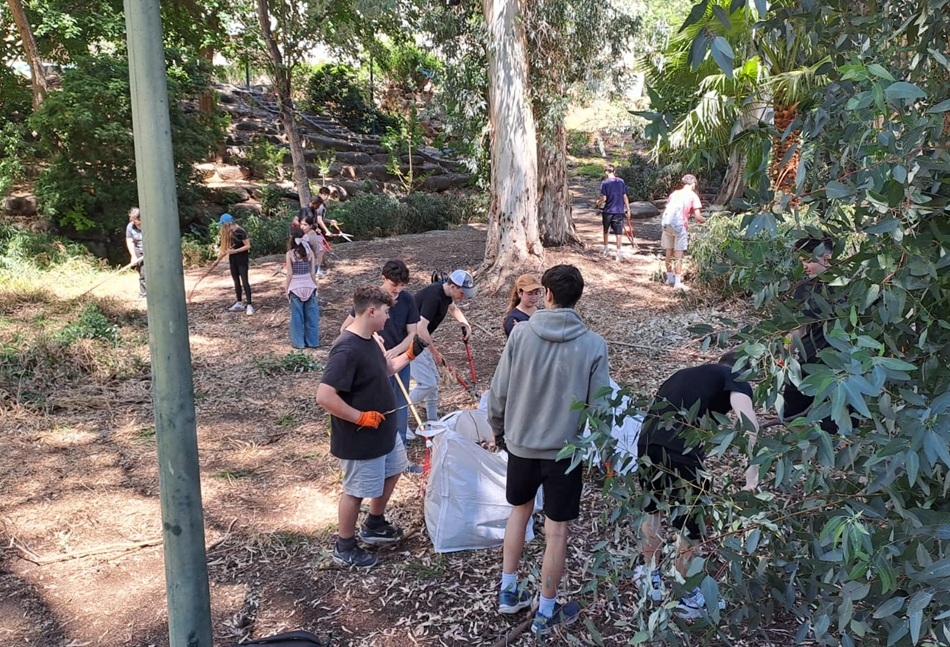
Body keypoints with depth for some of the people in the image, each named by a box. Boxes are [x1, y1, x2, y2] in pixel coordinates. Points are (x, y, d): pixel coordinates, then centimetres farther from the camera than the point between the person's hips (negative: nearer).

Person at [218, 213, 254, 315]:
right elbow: (226, 246, 10)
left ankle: (249, 305, -8)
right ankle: (239, 303, 21)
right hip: (232, 260, 8)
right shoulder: (227, 233, 5)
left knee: (244, 282, -9)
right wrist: (221, 253, -5)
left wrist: (235, 251, -24)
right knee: (236, 281, 12)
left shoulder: (240, 232, -17)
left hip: (242, 260, -8)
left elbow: (248, 246, -18)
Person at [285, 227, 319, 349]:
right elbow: (312, 273, 0)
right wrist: (315, 286, 12)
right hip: (309, 286, 3)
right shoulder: (310, 252, -2)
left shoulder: (290, 253, -10)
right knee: (311, 315, 10)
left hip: (295, 287, -3)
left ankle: (299, 342, 12)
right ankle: (313, 341, 16)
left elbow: (290, 274, -8)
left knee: (297, 316, 7)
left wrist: (286, 289, 2)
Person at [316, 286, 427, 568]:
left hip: (383, 430, 10)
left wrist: (410, 354, 7)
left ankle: (374, 526, 46)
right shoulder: (346, 350, -29)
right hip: (359, 439, -10)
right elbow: (324, 396, -33)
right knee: (356, 491, 7)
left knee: (392, 471, 26)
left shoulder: (370, 340, 2)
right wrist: (361, 417, -25)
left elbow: (386, 369, 20)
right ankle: (345, 547, 28)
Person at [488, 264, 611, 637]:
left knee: (519, 512, 24)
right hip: (565, 449, -2)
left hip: (520, 443, 2)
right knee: (556, 529, 11)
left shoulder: (521, 333, -11)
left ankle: (509, 591, 34)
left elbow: (498, 391, -5)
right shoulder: (593, 345, -13)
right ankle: (546, 612, 24)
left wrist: (498, 429, 12)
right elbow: (599, 407, -9)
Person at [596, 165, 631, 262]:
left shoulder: (605, 182, -8)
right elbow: (625, 197, 0)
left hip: (608, 210, -1)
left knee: (606, 230, 20)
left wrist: (598, 202, 10)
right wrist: (628, 209, 6)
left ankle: (606, 249, 32)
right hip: (619, 211, 1)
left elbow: (604, 198, -12)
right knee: (619, 233, 0)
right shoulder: (621, 181, 0)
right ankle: (619, 253, -4)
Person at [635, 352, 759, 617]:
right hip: (682, 450, -6)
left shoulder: (686, 373, 30)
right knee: (690, 520, 15)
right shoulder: (736, 379, 12)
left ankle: (651, 576, 45)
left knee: (650, 507, 28)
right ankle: (684, 596, 32)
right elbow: (748, 418, -9)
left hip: (648, 439, 6)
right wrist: (752, 466, -13)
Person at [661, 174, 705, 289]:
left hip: (666, 224, 5)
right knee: (678, 255, -3)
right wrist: (704, 220, 19)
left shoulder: (674, 193, 18)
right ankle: (677, 282, -6)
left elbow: (665, 210, 18)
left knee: (669, 252, 16)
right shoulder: (693, 196, 5)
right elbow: (698, 217, -1)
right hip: (679, 225, -5)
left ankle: (670, 278, 28)